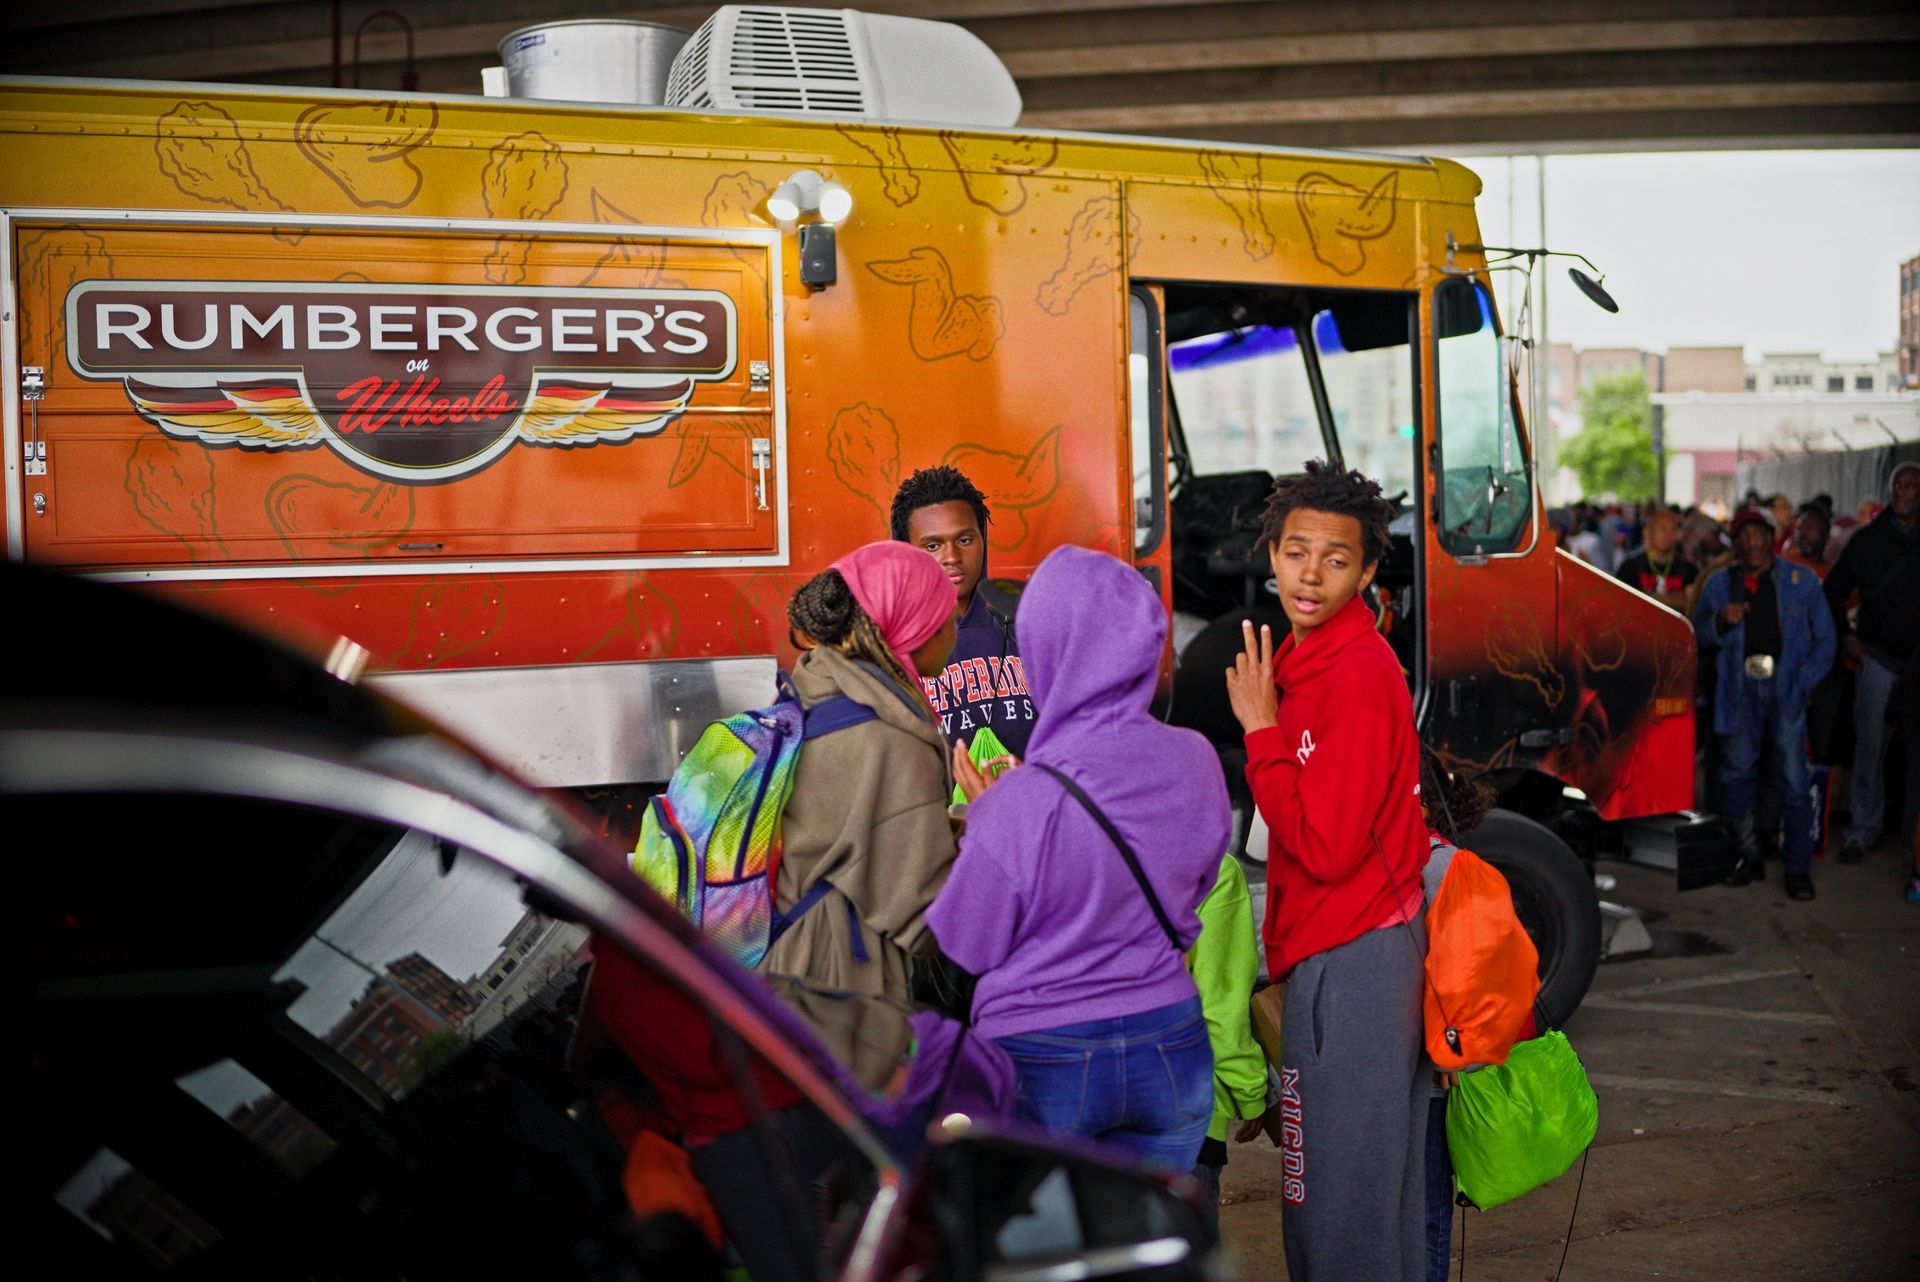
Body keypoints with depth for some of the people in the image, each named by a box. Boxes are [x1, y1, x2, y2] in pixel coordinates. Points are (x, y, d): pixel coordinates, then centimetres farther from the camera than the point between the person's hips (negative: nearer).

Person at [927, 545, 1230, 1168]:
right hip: (1170, 1047, 5)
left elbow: (965, 947, -10)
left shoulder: (1023, 803, -24)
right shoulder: (1195, 761, -8)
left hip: (1041, 1062, -4)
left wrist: (979, 815, 2)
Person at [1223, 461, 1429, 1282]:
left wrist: (1260, 731, -18)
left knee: (1340, 1188, 0)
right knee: (1374, 1167, 20)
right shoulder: (1305, 658, 10)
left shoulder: (1358, 675, -19)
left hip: (1353, 958, -10)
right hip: (1330, 947, 10)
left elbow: (1327, 849, -22)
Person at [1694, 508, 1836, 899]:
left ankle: (1797, 868, 4)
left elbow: (1824, 639, 9)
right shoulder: (1719, 583, 11)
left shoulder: (1801, 580, 7)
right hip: (1739, 688, 2)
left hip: (1786, 688, -2)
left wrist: (1804, 682, -2)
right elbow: (1699, 635, 11)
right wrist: (1721, 621, -10)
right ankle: (1748, 857, 18)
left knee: (1794, 781, -4)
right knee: (1737, 774, 4)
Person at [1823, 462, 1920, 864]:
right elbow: (1835, 588, 12)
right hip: (1878, 655, -1)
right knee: (1870, 744, 0)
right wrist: (1845, 635, 2)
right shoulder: (1867, 539, 4)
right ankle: (1863, 828, 9)